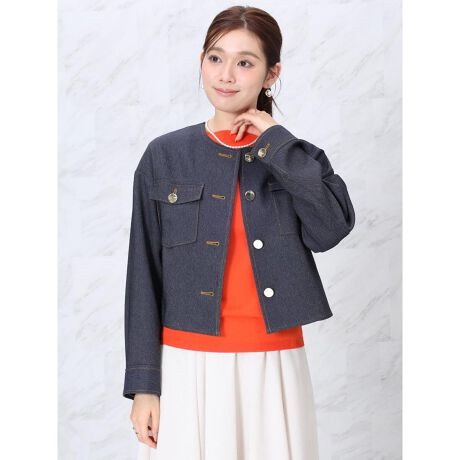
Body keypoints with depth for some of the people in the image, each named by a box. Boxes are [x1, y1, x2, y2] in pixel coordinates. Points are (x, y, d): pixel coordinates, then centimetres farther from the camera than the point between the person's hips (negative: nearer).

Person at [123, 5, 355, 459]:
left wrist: (276, 144, -10)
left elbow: (330, 230, -15)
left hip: (272, 366, 1)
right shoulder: (164, 157, 1)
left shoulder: (296, 158, 4)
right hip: (189, 364, -1)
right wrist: (143, 383, -2)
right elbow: (144, 274, 1)